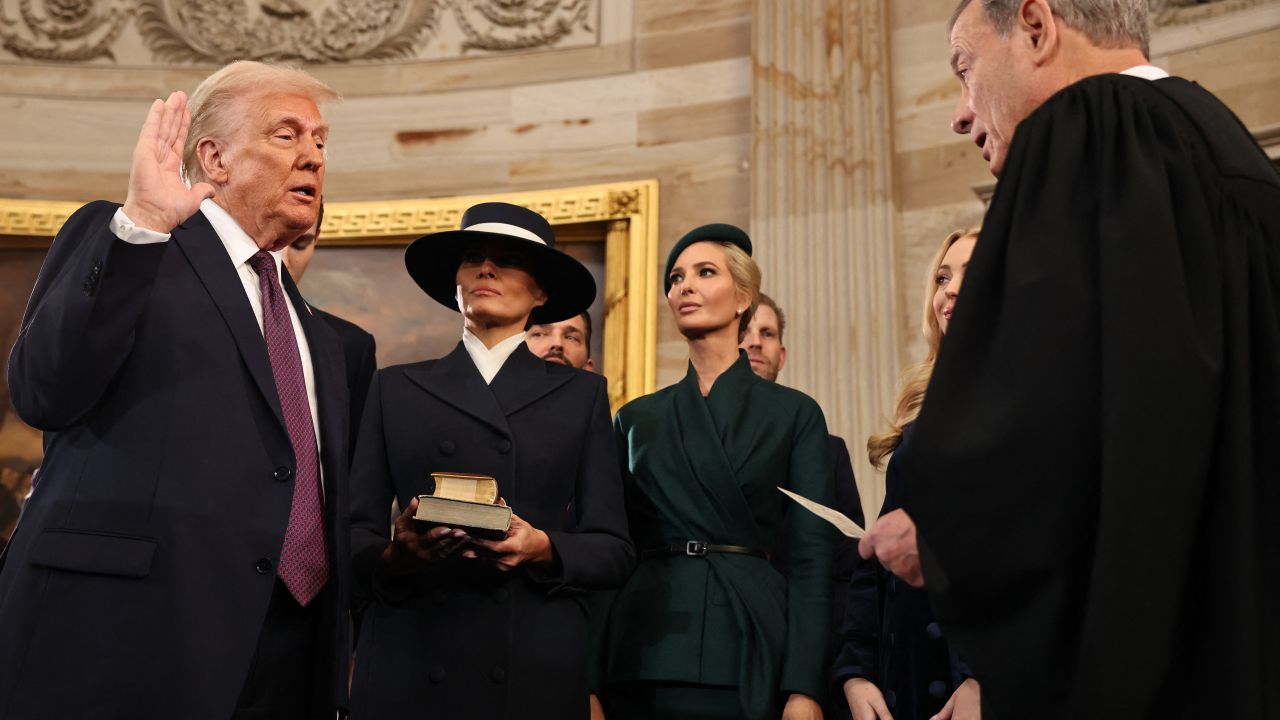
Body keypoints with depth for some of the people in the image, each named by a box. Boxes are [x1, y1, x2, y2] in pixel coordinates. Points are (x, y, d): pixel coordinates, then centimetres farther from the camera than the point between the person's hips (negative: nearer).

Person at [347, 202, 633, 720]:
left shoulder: (581, 395, 10)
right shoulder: (394, 388, 11)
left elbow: (614, 550, 5)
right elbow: (355, 531, 6)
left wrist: (544, 549, -14)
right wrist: (393, 557, -14)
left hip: (537, 663, 0)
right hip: (410, 661, 0)